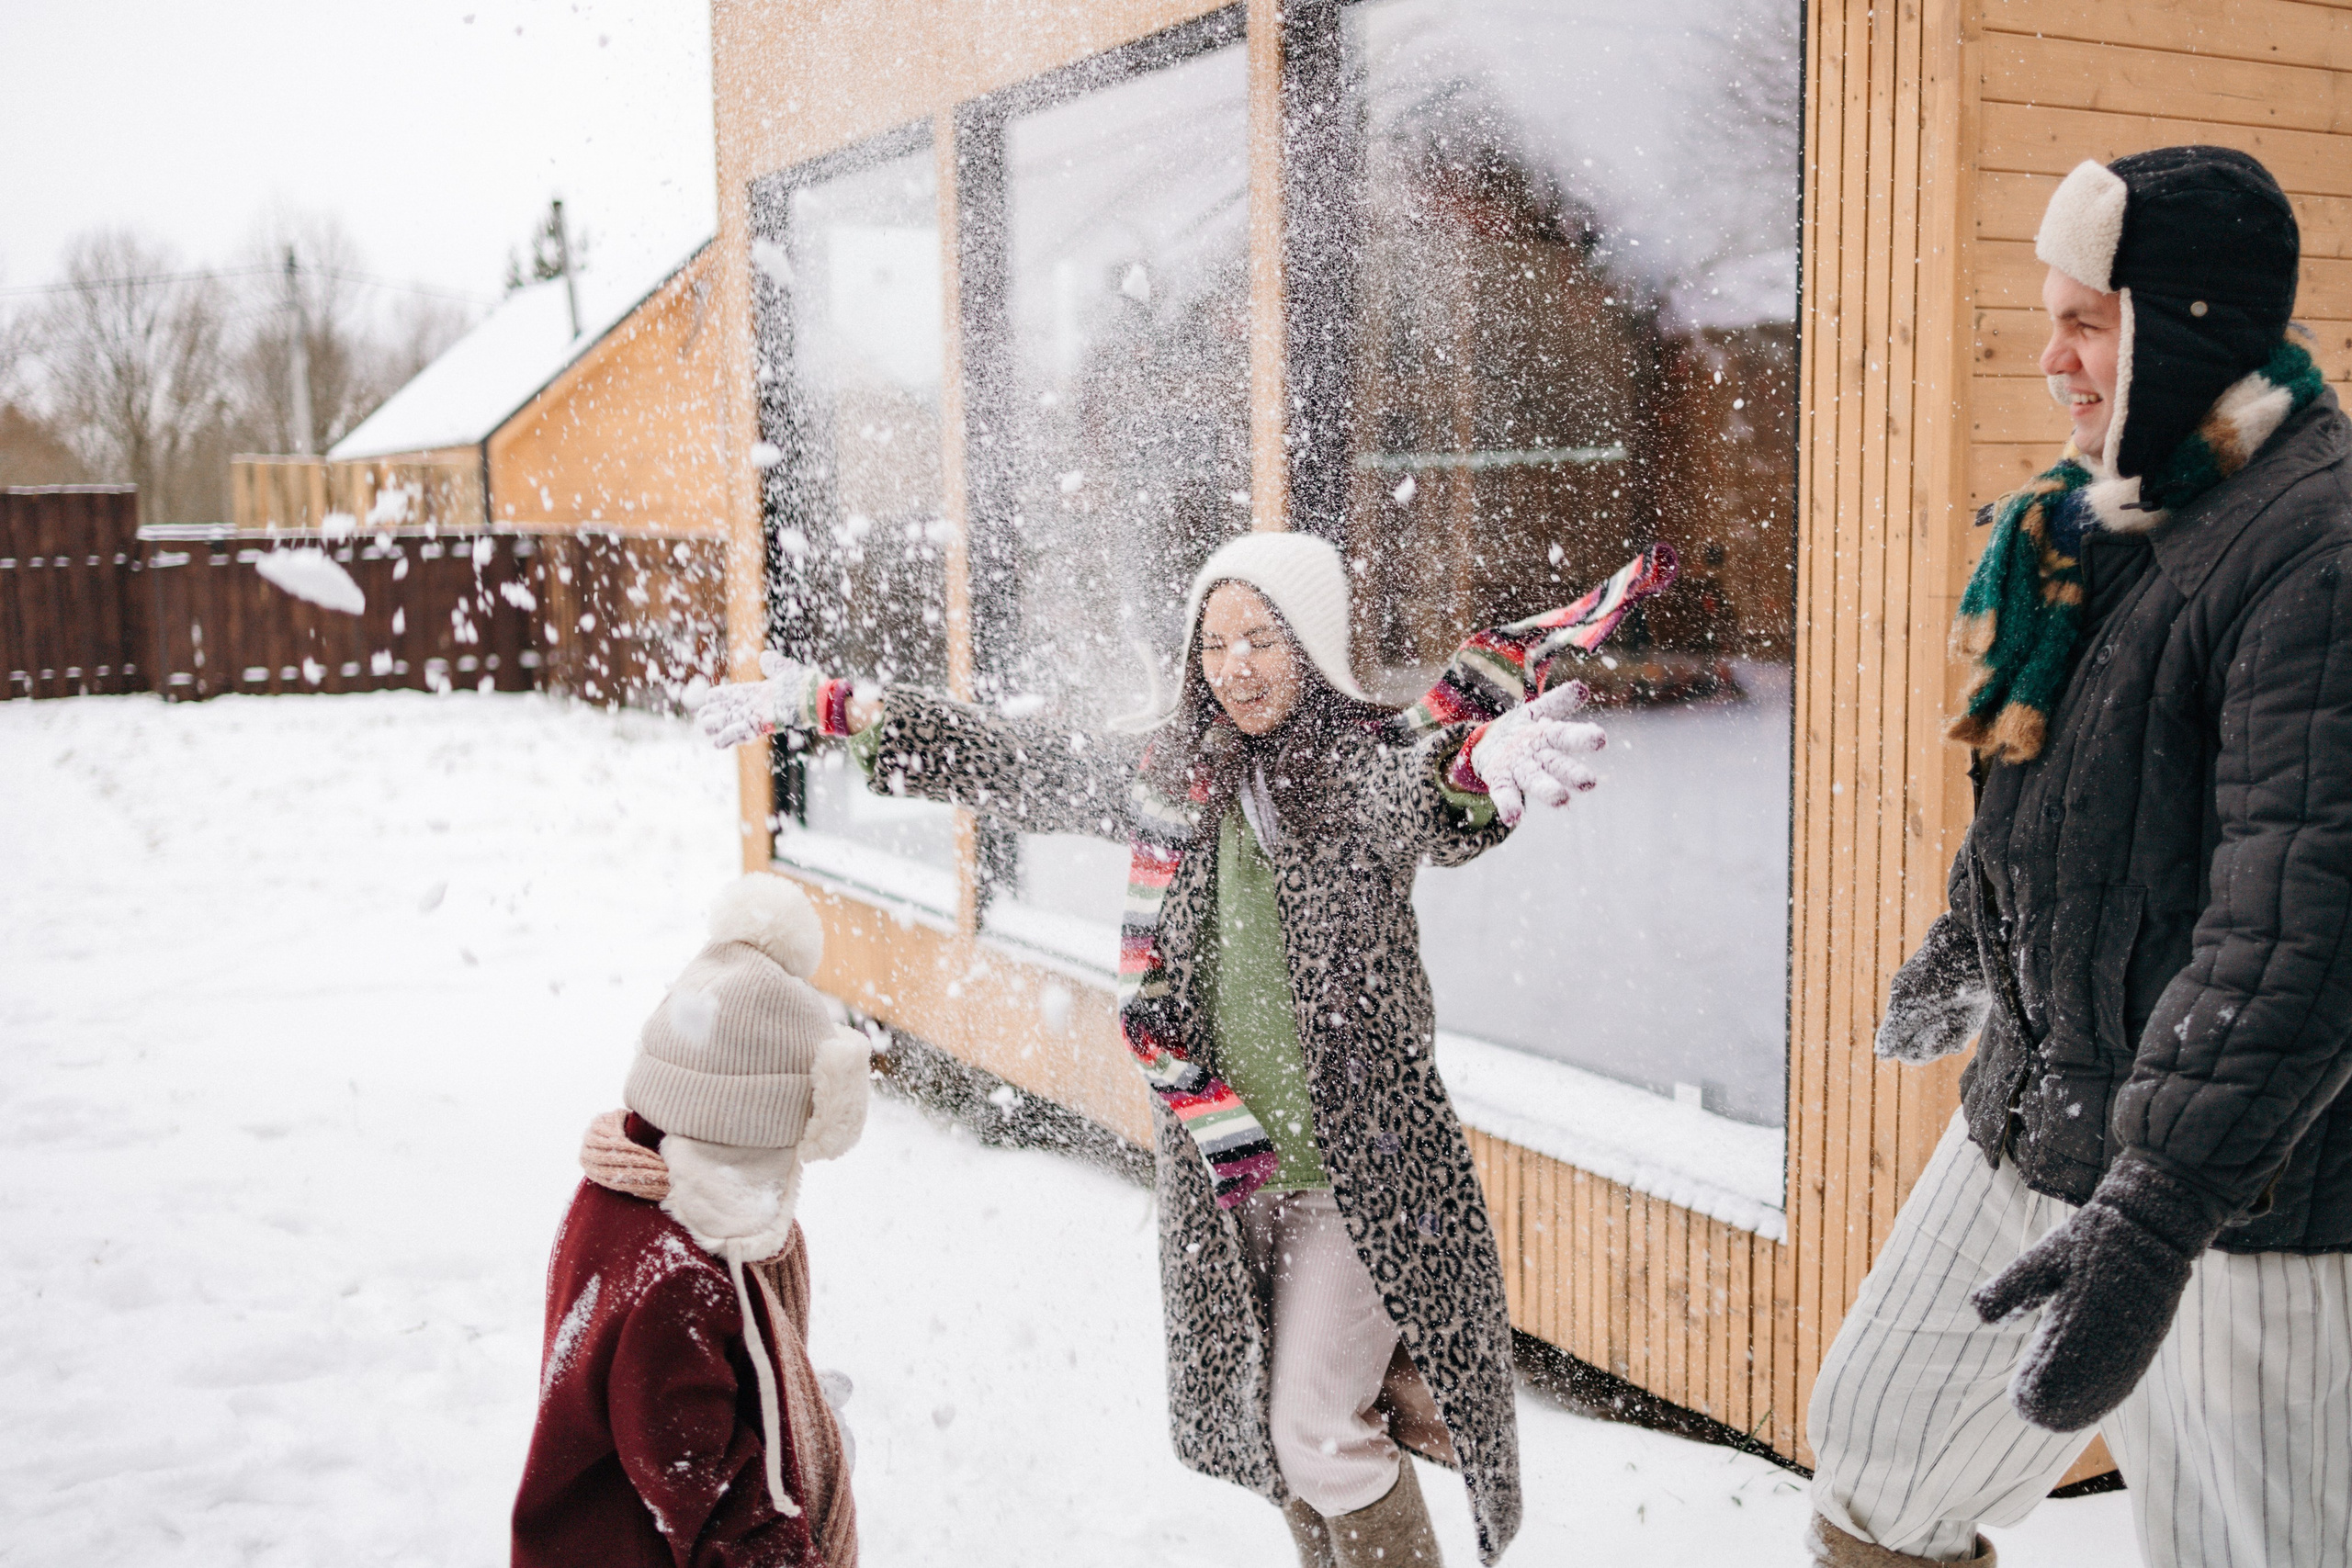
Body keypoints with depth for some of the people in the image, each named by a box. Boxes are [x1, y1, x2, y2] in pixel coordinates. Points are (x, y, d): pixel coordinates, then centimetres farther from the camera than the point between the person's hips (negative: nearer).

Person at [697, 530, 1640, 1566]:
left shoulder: (1370, 761, -13)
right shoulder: (1167, 772, 2)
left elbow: (1435, 809, -36)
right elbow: (1011, 763, 12)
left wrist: (1488, 766, -61)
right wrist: (825, 705, 13)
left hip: (1360, 1161, -5)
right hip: (1225, 1163, 5)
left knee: (1317, 1427, -5)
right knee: (1276, 1417, 15)